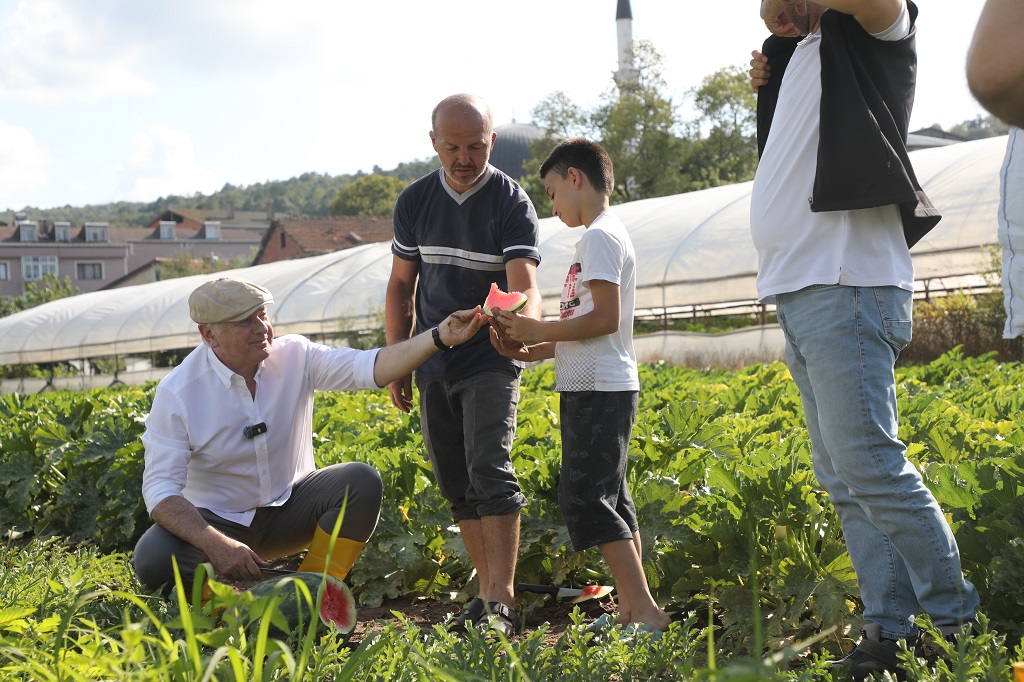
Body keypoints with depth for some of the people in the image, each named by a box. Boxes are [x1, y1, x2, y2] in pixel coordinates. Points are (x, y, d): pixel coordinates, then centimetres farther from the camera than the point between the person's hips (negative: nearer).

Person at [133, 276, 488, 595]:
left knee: (361, 481, -23)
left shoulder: (295, 356, -9)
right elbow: (160, 490, -21)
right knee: (152, 559, -32)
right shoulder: (177, 393, -18)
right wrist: (216, 545, -36)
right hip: (217, 522, -3)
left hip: (288, 507, 3)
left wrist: (439, 337, -38)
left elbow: (368, 367, -22)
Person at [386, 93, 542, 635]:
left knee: (490, 470, -18)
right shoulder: (415, 201, 3)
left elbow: (524, 287, -22)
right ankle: (488, 594, 14)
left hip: (491, 362, -5)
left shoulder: (512, 203, -11)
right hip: (434, 364, 5)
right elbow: (401, 286, 11)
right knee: (456, 484, 6)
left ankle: (501, 603, -20)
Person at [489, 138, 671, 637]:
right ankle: (630, 610, 14)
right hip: (596, 386, 11)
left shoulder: (599, 236, -12)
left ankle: (645, 611, -13)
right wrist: (531, 350, 12)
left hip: (598, 390, -11)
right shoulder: (603, 235, 20)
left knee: (585, 498, -12)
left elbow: (605, 319, -20)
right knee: (608, 498, 11)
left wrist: (538, 330, -13)